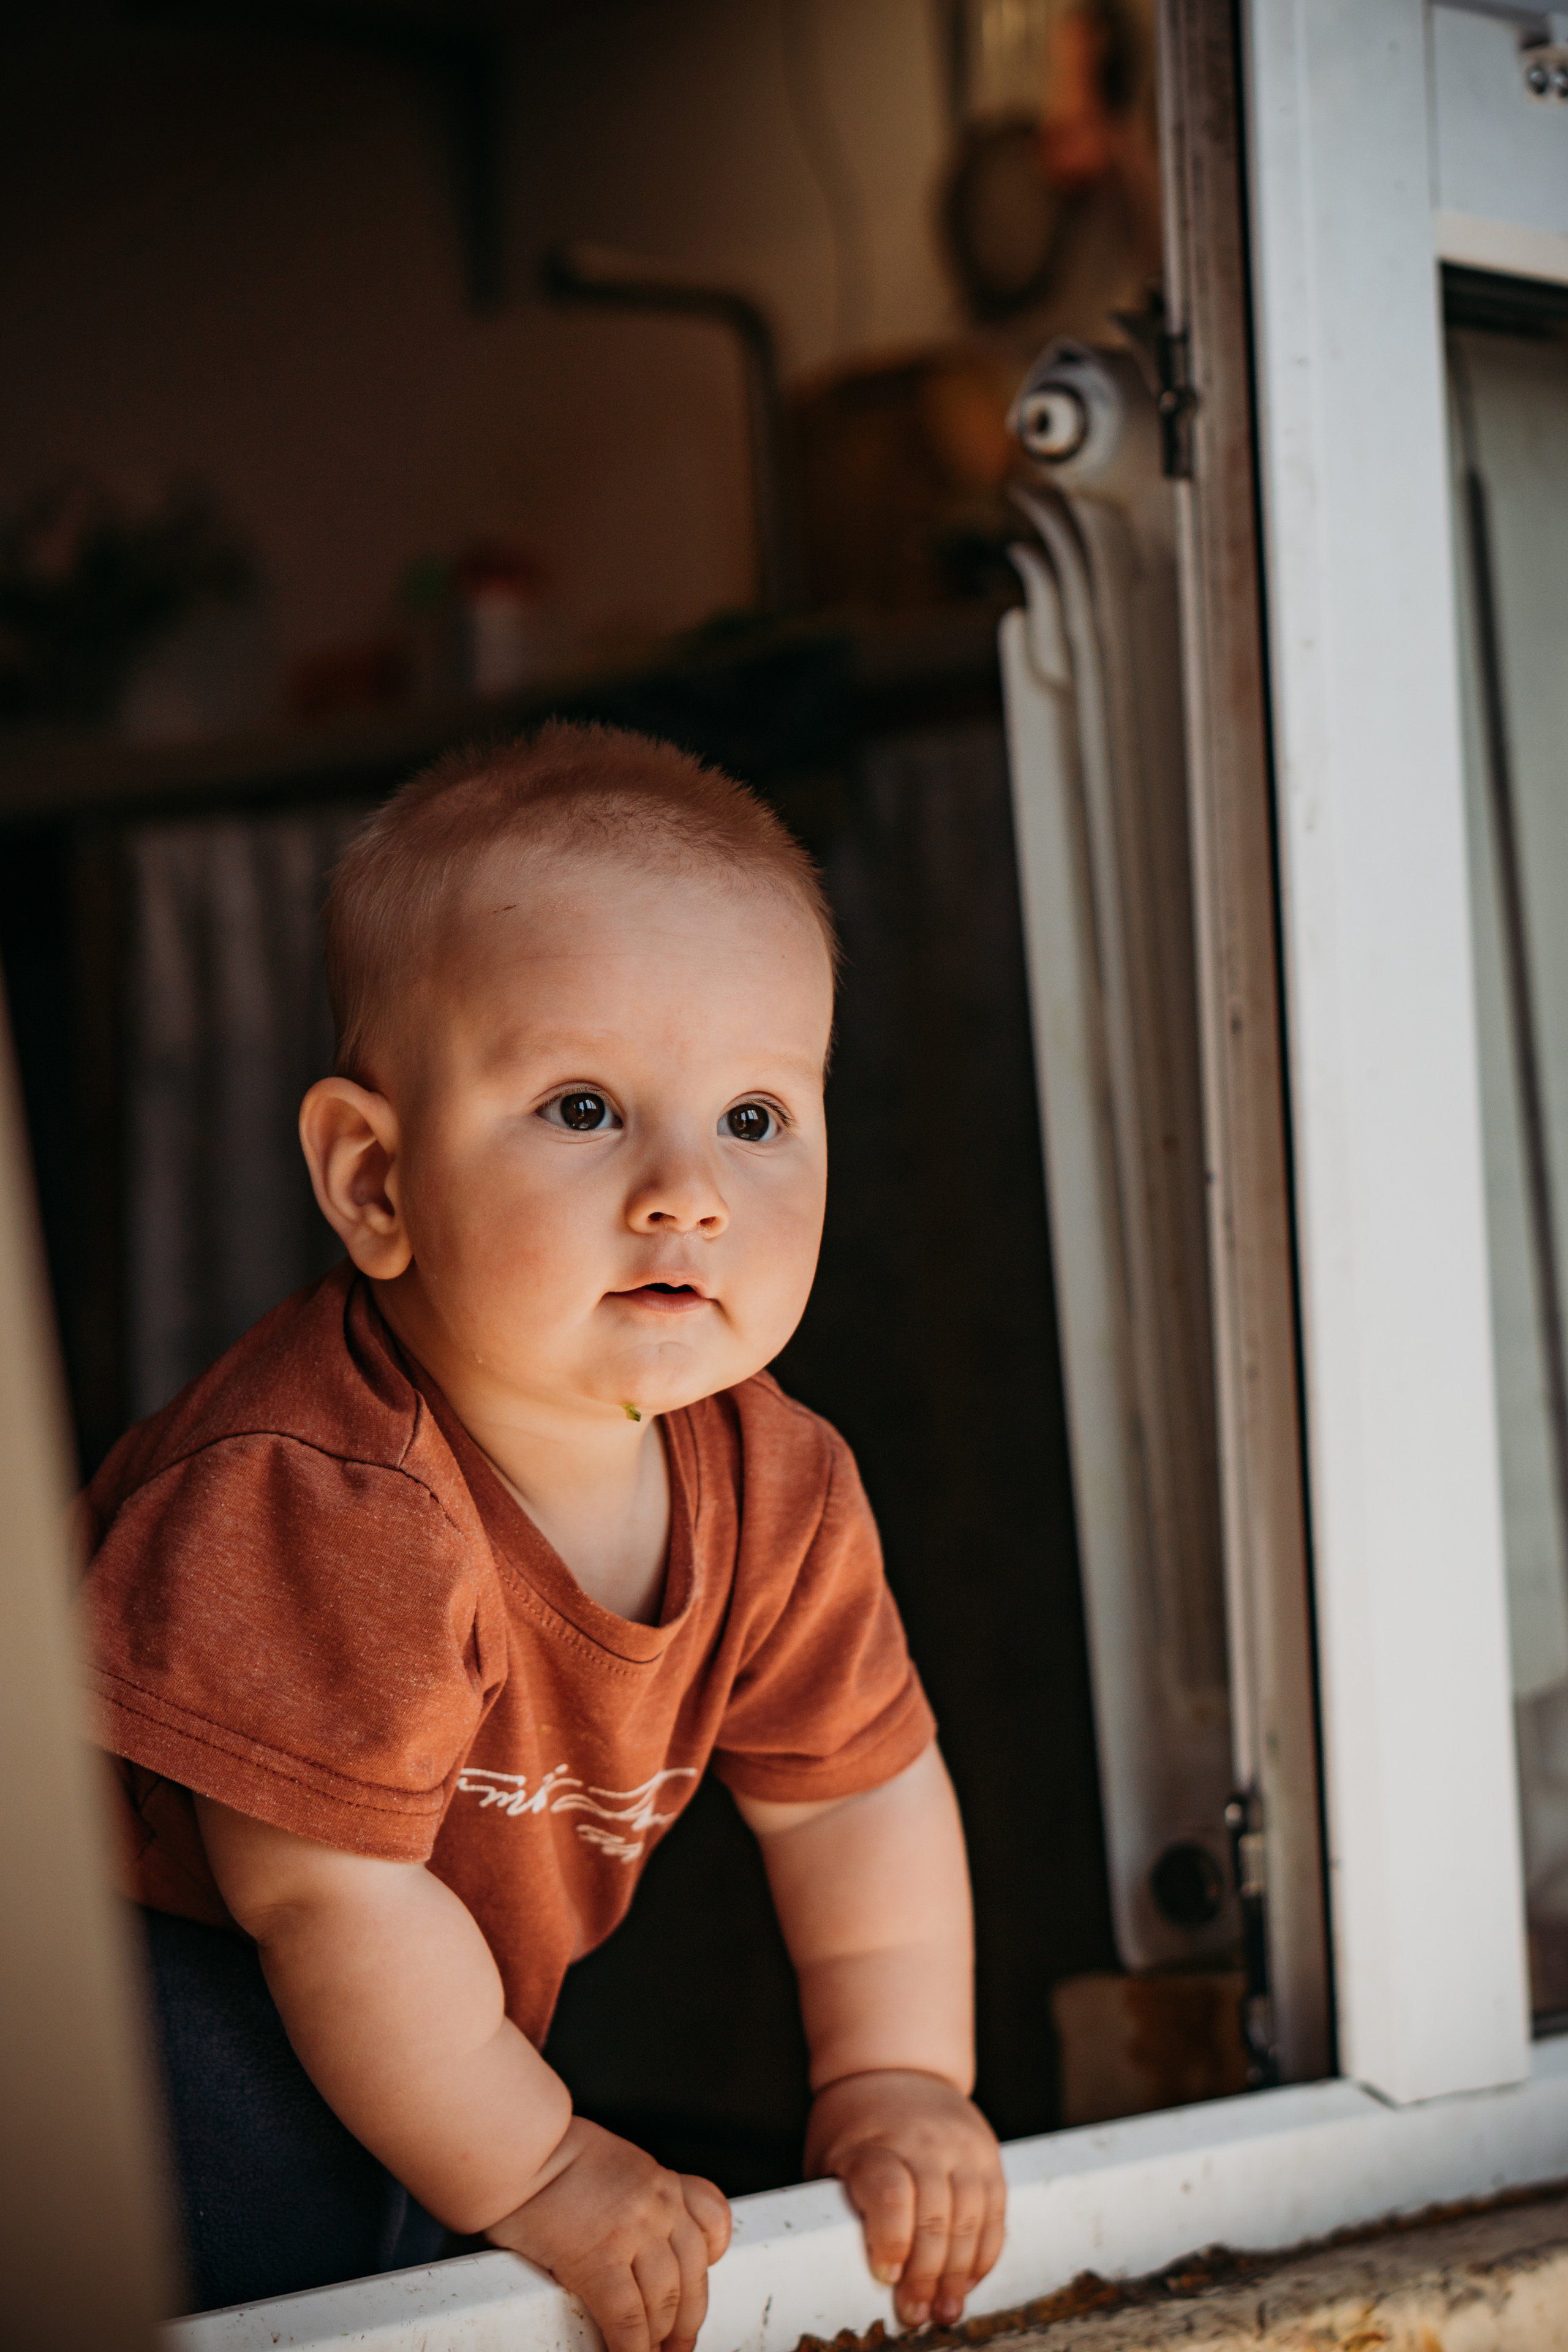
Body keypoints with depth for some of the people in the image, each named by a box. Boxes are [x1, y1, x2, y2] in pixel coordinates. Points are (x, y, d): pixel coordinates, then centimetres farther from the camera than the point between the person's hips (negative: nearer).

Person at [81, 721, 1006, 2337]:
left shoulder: (772, 1489, -14)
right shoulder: (322, 1501, -38)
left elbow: (861, 1790, 2)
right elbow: (330, 1897, -30)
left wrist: (896, 2081, -2)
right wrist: (537, 2178, -20)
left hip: (471, 1959, 7)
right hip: (158, 1953, -6)